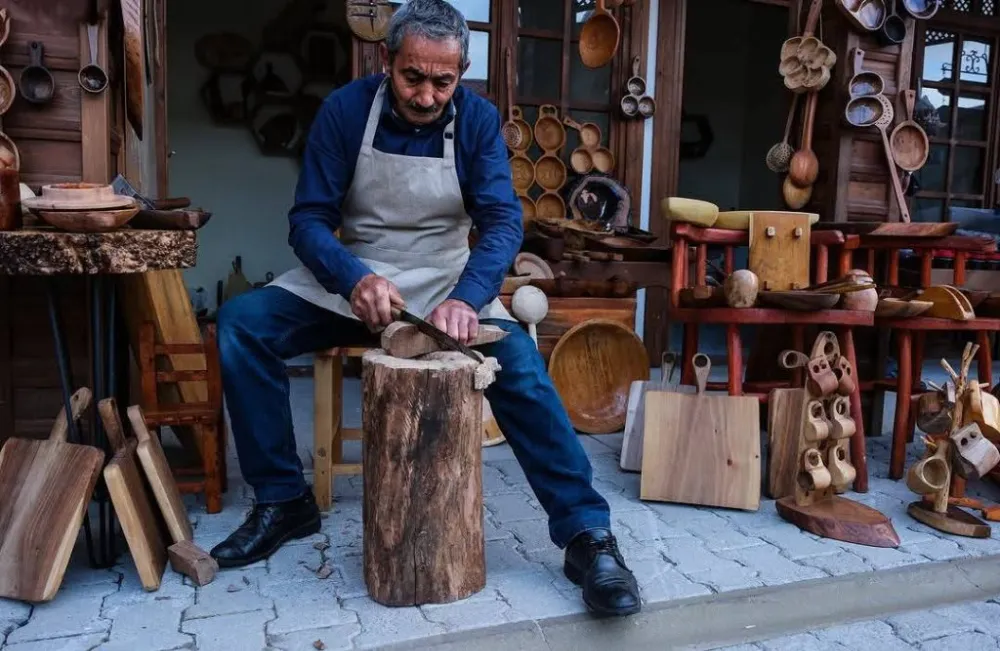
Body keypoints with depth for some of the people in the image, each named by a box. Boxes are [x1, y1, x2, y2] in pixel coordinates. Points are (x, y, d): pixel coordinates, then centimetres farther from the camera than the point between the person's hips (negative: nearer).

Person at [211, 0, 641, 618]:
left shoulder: (478, 119, -7)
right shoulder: (345, 109, -7)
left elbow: (503, 221, -17)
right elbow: (309, 218, -9)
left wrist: (466, 297, -38)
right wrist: (355, 278, -31)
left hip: (447, 283, -1)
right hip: (349, 278, 2)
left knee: (518, 357, -29)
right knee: (241, 323, -20)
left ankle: (586, 530, -21)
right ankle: (283, 500, -7)